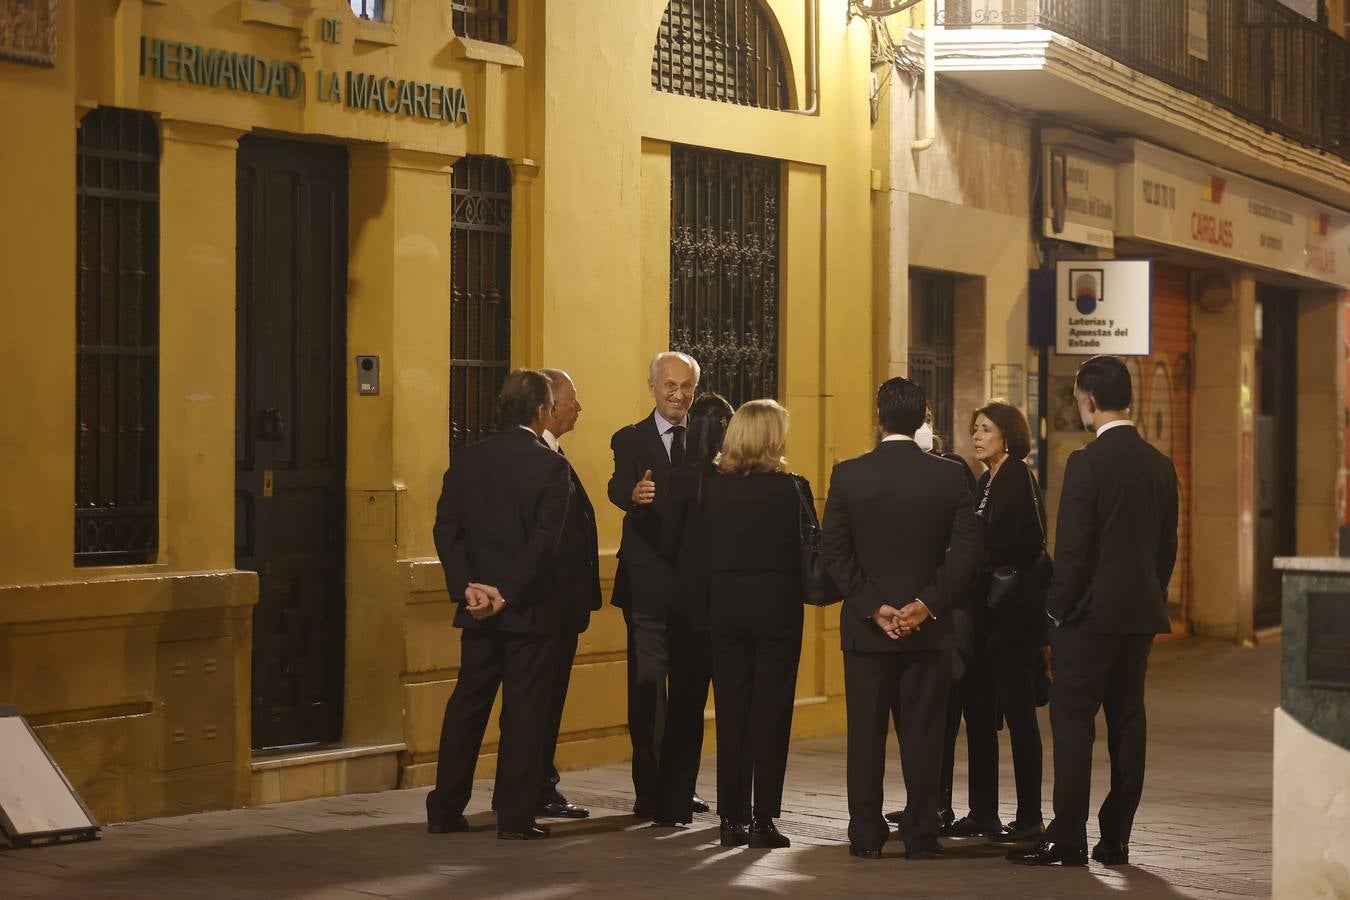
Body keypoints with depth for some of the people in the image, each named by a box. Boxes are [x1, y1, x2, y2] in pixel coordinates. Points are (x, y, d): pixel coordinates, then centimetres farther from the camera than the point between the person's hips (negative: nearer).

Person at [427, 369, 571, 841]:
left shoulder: (467, 459, 3)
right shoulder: (550, 466, -10)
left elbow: (446, 527, -1)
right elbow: (544, 541, -16)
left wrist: (467, 586, -6)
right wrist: (507, 593, -13)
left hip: (476, 606, 4)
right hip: (529, 607, -4)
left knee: (467, 704, 12)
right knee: (524, 710, 2)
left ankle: (445, 810, 15)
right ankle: (515, 815, 3)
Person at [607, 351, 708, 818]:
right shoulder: (629, 440, 0)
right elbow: (617, 489, -20)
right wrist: (634, 494, -44)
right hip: (648, 584, -3)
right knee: (647, 686, -3)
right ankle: (648, 790, 0)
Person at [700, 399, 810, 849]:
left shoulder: (713, 488, -1)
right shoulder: (791, 489, -10)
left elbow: (702, 547, 2)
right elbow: (808, 548, -6)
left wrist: (714, 598, 12)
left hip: (725, 606, 3)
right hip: (777, 605, -3)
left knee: (731, 712, 9)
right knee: (771, 712, 3)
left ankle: (732, 818, 11)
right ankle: (763, 820, 2)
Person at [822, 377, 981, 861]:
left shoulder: (848, 474, -4)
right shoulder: (949, 476, -3)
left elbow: (835, 550, -7)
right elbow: (966, 548, -8)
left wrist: (873, 607, -7)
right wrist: (927, 603, -10)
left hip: (865, 626, 0)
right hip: (928, 627, 0)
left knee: (866, 734, 7)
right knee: (923, 733, 6)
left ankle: (866, 835, 9)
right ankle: (921, 835, 6)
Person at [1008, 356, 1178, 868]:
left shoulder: (1087, 463, -13)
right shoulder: (1160, 465, 8)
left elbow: (1073, 546, -15)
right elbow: (1167, 547, 13)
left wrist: (1057, 609, -4)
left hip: (1092, 613, -7)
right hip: (1141, 613, 7)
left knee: (1072, 721, -3)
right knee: (1127, 721, 9)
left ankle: (1067, 841, -5)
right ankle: (1115, 840, 12)